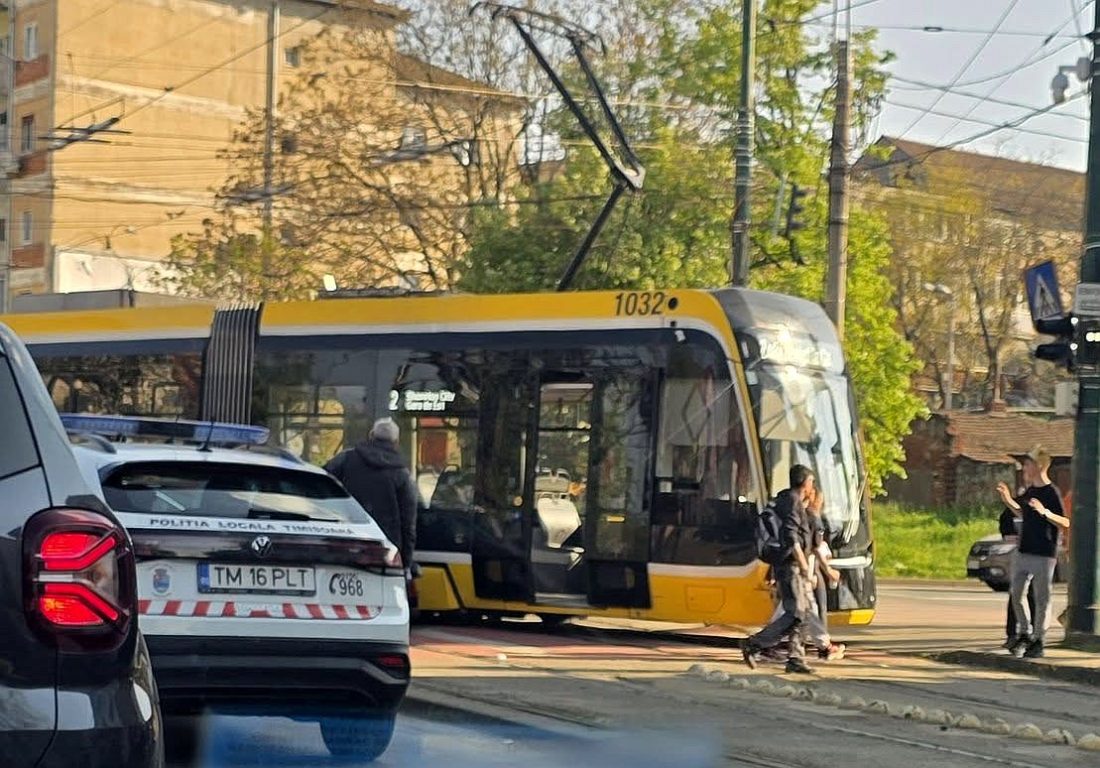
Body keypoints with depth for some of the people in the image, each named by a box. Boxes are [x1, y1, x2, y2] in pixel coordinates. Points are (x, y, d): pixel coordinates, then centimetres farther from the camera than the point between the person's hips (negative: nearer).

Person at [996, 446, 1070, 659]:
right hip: (1024, 552, 8)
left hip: (1044, 555, -8)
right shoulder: (1030, 491, 12)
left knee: (1042, 598, 0)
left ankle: (1038, 641, 7)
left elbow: (1065, 523, -19)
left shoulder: (1051, 492, -13)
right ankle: (1024, 634, 24)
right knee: (1017, 595, 10)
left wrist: (1045, 512, -34)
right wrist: (1009, 501, 18)